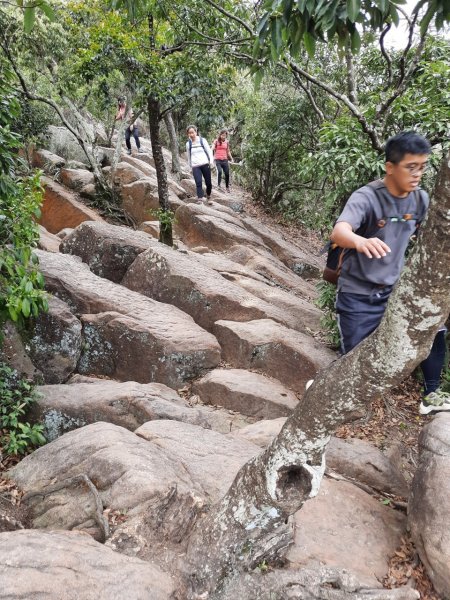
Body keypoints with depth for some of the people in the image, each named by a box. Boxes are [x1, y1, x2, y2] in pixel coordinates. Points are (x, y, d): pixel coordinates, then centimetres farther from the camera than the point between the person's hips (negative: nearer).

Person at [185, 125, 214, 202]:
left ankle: (208, 197, 26)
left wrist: (211, 161, -12)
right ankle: (200, 199, -20)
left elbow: (209, 151, 3)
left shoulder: (202, 140, 4)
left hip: (205, 164, 0)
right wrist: (190, 167, 20)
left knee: (208, 182, 2)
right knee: (198, 183, -16)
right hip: (195, 166, 0)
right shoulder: (188, 144, 8)